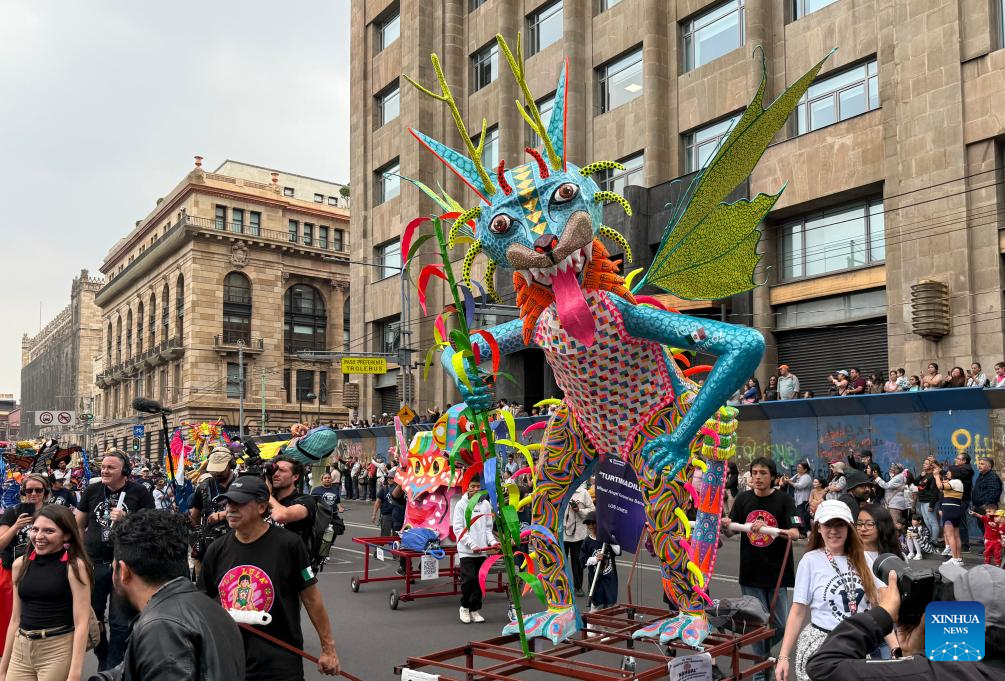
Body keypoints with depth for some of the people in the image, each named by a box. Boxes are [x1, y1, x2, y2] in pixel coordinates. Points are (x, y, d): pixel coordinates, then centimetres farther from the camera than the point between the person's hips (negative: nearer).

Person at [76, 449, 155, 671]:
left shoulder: (139, 492, -6)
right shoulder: (92, 490, 3)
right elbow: (78, 524, 13)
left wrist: (125, 519, -20)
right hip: (93, 562, 3)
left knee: (120, 621, 3)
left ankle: (114, 667, 17)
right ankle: (102, 660, 36)